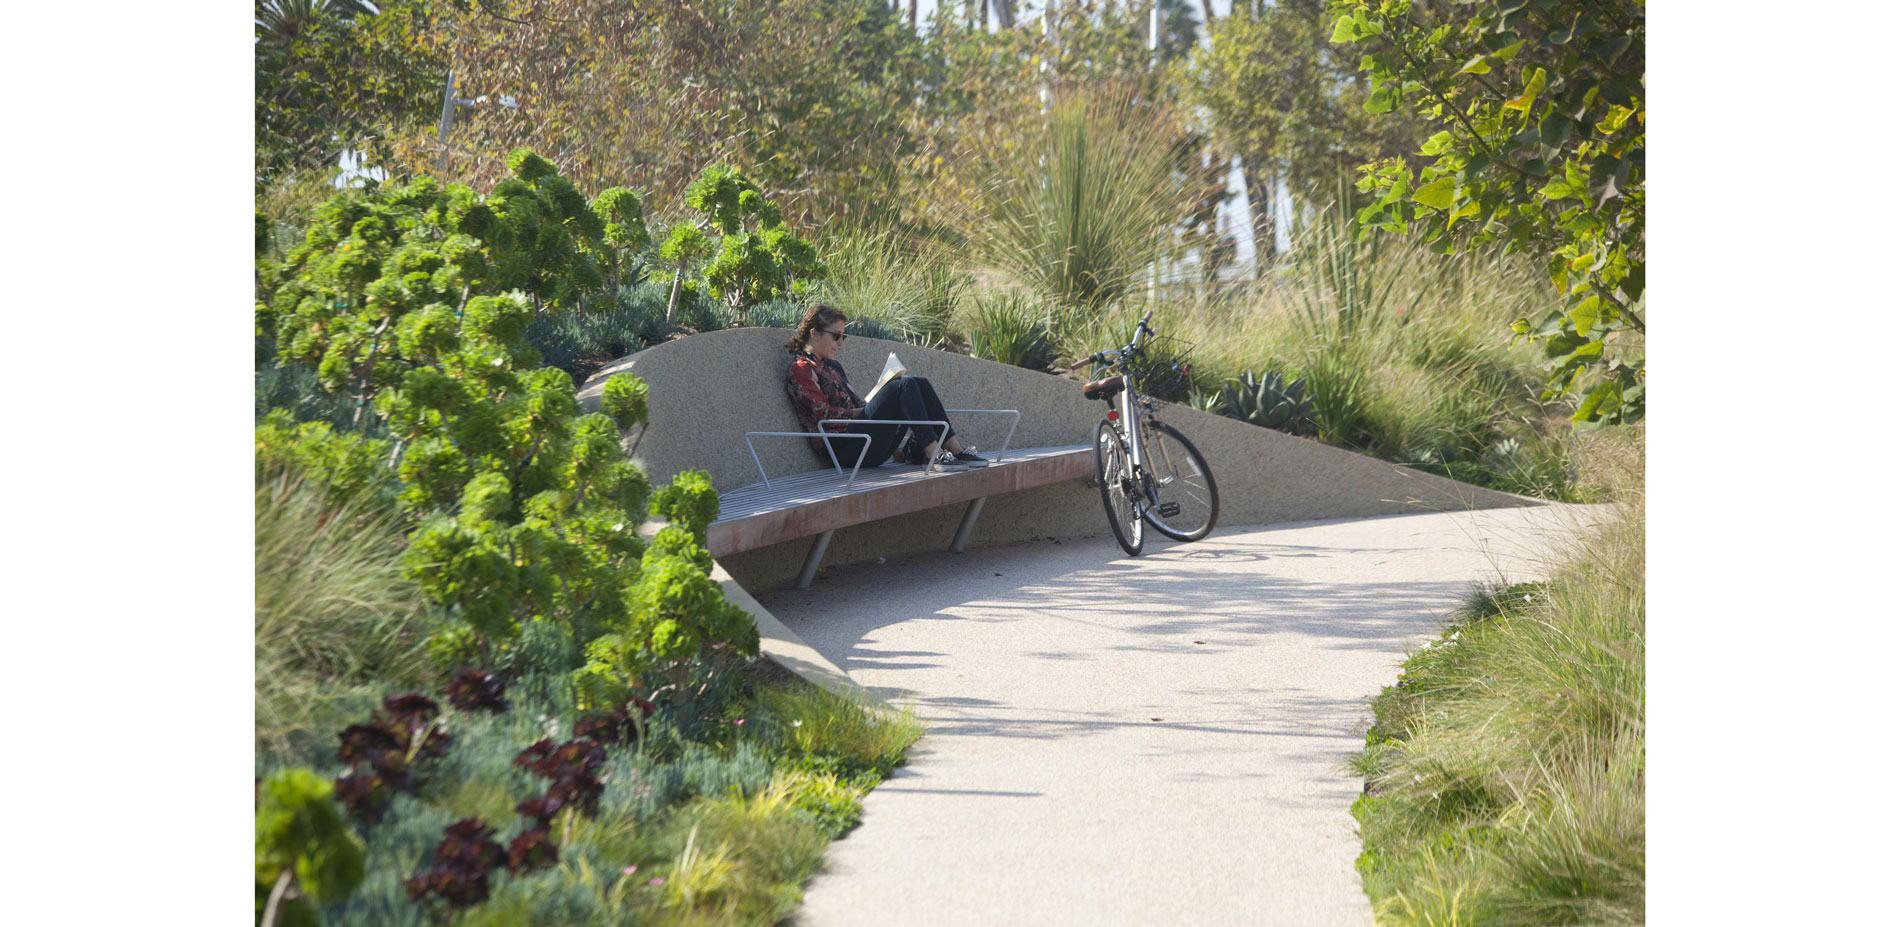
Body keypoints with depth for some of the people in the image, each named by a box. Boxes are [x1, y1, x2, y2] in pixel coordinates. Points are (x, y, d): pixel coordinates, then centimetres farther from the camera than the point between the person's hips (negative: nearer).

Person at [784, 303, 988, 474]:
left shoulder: (832, 365, 27)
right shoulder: (800, 369, -2)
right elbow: (823, 414, -11)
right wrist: (863, 412, -9)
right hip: (842, 448, -9)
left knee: (920, 384, -3)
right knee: (904, 386, -21)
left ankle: (956, 450, -12)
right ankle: (933, 455, -30)